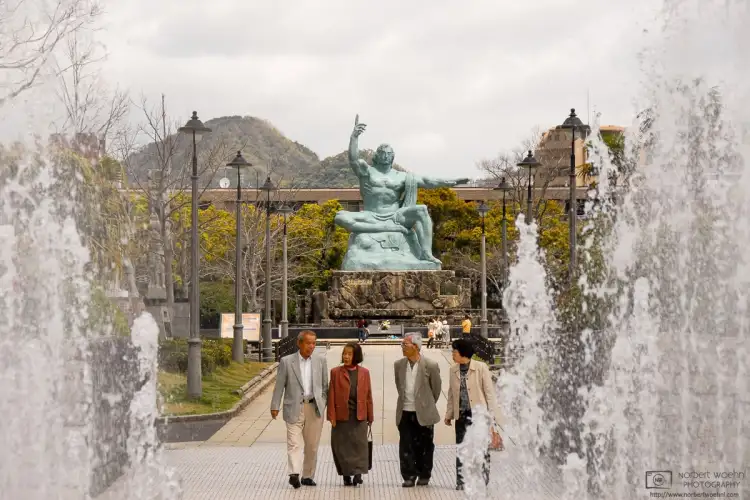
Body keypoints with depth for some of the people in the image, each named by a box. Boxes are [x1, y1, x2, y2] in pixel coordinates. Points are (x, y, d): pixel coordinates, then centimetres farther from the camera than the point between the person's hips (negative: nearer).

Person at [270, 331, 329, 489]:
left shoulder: (321, 361, 8)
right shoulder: (286, 361, 1)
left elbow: (325, 385, 11)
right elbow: (279, 386, 1)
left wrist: (323, 404, 4)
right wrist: (275, 406, -2)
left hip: (314, 408, 3)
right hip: (294, 408, -3)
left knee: (312, 445, 7)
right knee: (294, 443, -12)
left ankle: (308, 476, 17)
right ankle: (294, 474, -22)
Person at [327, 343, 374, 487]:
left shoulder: (364, 372, 5)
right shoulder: (336, 372, 2)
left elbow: (368, 395, 7)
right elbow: (332, 396, 1)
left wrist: (370, 417, 7)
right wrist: (332, 417, -4)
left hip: (359, 416, 0)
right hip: (342, 415, 0)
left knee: (359, 444, -5)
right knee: (343, 446, 3)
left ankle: (358, 472, -3)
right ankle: (346, 475, 13)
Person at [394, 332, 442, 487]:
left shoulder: (430, 365, -11)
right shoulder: (398, 365, 2)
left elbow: (436, 388, 2)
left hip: (423, 413, -3)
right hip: (405, 413, 3)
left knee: (424, 446, 7)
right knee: (406, 446, 2)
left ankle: (424, 476, 20)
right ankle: (409, 476, 12)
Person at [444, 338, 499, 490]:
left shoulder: (481, 368, -7)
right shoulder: (453, 370, 7)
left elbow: (489, 392, -4)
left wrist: (491, 414, -6)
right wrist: (449, 414, 12)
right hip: (462, 415, 4)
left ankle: (482, 481, 10)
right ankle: (461, 481, 13)